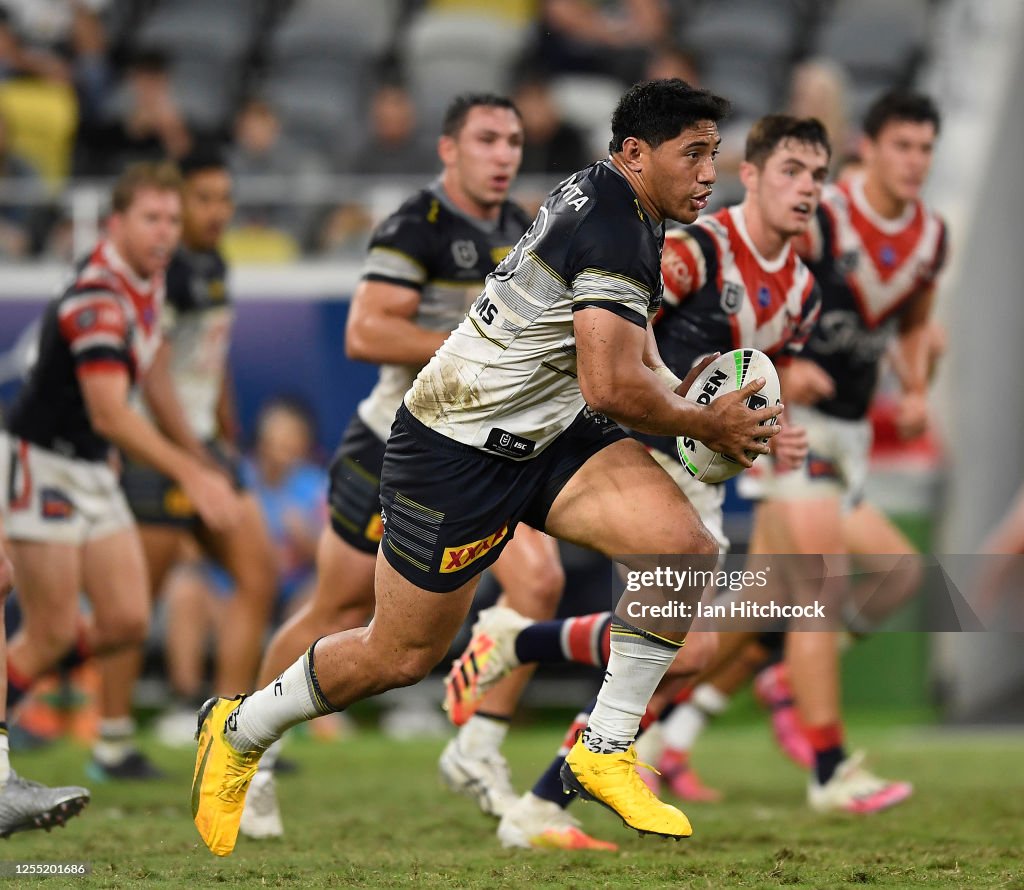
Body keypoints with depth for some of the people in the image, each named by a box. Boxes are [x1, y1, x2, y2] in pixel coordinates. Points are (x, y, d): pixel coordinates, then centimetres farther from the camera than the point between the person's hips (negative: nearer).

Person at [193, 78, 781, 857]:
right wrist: (709, 426, -11)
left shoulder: (627, 210, 9)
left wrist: (702, 408, 6)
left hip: (548, 435, 9)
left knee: (689, 552, -13)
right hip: (456, 450, -9)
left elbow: (634, 360, 23)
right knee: (402, 655, 3)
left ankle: (604, 753, 1)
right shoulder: (611, 223, -23)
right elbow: (612, 386, -27)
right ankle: (239, 732, 30)